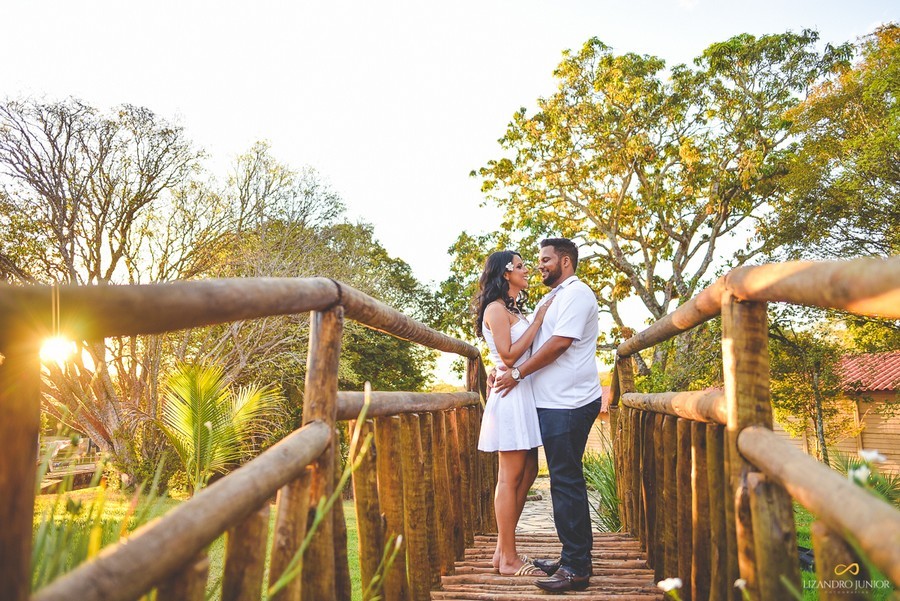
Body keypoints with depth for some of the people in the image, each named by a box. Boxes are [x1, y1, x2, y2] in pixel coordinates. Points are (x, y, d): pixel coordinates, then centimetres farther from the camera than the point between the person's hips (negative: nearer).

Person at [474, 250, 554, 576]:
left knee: (528, 471, 11)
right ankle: (508, 559, 6)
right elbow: (508, 356, -17)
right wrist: (538, 320, -12)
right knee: (511, 477, -4)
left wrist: (541, 318, 6)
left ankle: (503, 550, 20)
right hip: (511, 395, -10)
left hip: (524, 395, 10)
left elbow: (527, 351, 15)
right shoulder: (496, 309, -9)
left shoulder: (512, 310, 19)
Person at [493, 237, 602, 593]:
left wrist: (518, 374, -13)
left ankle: (577, 568, 3)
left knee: (567, 483, -6)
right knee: (564, 481, 14)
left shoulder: (576, 293, -9)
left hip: (569, 404, -10)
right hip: (554, 403, 10)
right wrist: (506, 371, 10)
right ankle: (572, 558, 24)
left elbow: (560, 343, -18)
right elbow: (534, 343, 23)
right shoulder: (553, 298, 22)